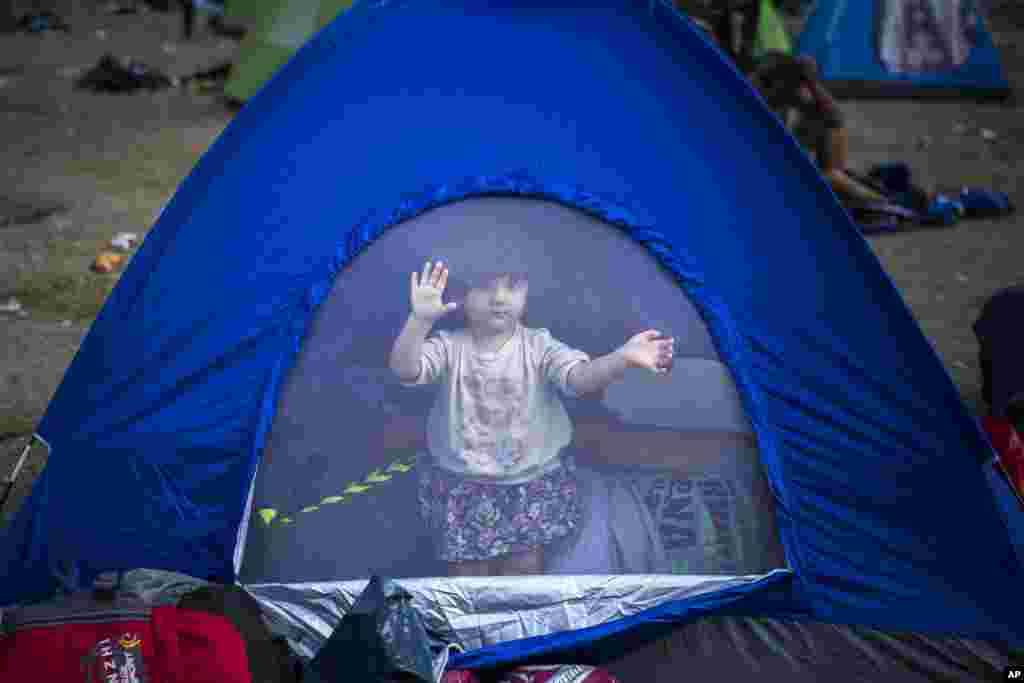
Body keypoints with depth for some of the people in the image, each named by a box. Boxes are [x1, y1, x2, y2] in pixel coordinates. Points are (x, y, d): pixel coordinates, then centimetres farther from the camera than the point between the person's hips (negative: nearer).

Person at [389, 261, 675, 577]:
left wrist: (623, 357, -51)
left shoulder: (538, 346, -14)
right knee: (467, 571, 14)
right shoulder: (450, 346, -13)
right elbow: (405, 371, -30)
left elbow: (581, 377, -30)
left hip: (531, 483, 0)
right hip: (463, 484, 0)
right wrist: (420, 320, -48)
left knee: (524, 572, 12)